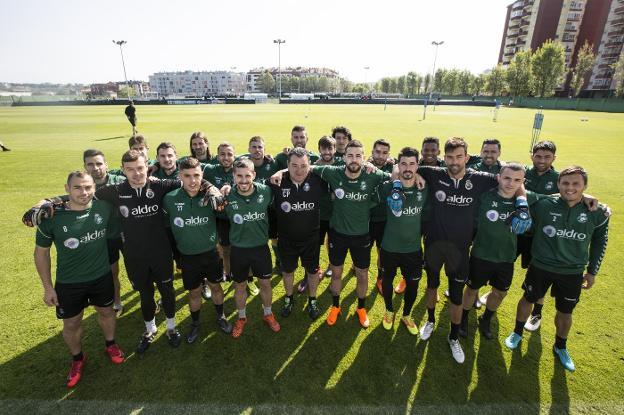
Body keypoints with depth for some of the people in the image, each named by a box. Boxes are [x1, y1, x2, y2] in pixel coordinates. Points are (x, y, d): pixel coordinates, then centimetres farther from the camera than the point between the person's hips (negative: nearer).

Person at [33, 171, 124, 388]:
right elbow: (41, 252, -5)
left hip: (102, 276, 1)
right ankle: (77, 358, 44)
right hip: (69, 283, -1)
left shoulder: (104, 207, -16)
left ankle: (110, 344, 48)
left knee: (106, 312, 21)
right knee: (71, 324, 16)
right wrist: (48, 287, -3)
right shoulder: (52, 217, -18)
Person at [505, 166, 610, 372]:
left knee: (565, 312, 17)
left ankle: (560, 347, 45)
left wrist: (592, 271, 9)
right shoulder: (543, 205, -19)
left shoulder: (597, 213, -10)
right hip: (541, 266, -2)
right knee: (528, 299, 16)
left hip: (573, 272, 2)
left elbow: (600, 242, 5)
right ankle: (517, 333, 42)